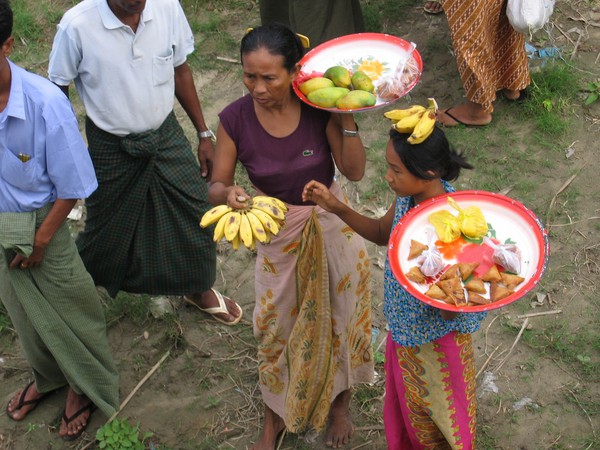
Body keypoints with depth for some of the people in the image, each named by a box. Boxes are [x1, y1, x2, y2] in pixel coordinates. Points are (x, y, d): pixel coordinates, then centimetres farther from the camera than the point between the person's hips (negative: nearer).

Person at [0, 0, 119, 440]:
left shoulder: (45, 102, -30)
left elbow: (71, 186, -17)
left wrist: (40, 240, -12)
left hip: (39, 223, -4)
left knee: (68, 309, 16)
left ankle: (82, 387, 44)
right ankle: (48, 377, 53)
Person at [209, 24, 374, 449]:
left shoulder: (319, 105, -21)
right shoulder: (235, 119, -19)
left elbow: (355, 171, -15)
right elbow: (216, 186, -11)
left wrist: (346, 118, -27)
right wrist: (228, 193, -34)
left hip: (331, 224, 0)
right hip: (279, 235, 0)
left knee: (337, 315, 19)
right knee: (277, 326, 15)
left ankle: (339, 400, 47)